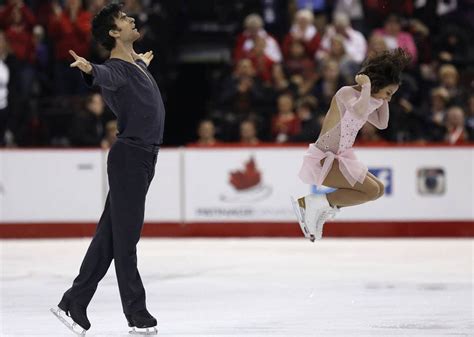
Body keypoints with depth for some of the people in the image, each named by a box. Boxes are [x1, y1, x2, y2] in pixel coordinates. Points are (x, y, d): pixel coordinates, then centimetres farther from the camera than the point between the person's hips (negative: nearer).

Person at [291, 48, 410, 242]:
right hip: (322, 159, -10)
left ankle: (321, 210, 10)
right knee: (371, 191, -19)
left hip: (341, 158, 10)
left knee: (379, 189, 12)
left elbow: (382, 123, 23)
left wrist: (383, 99, 12)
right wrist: (367, 85, -23)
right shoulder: (347, 93, -16)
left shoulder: (362, 98, 12)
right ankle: (314, 203, -12)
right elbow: (360, 112, -38)